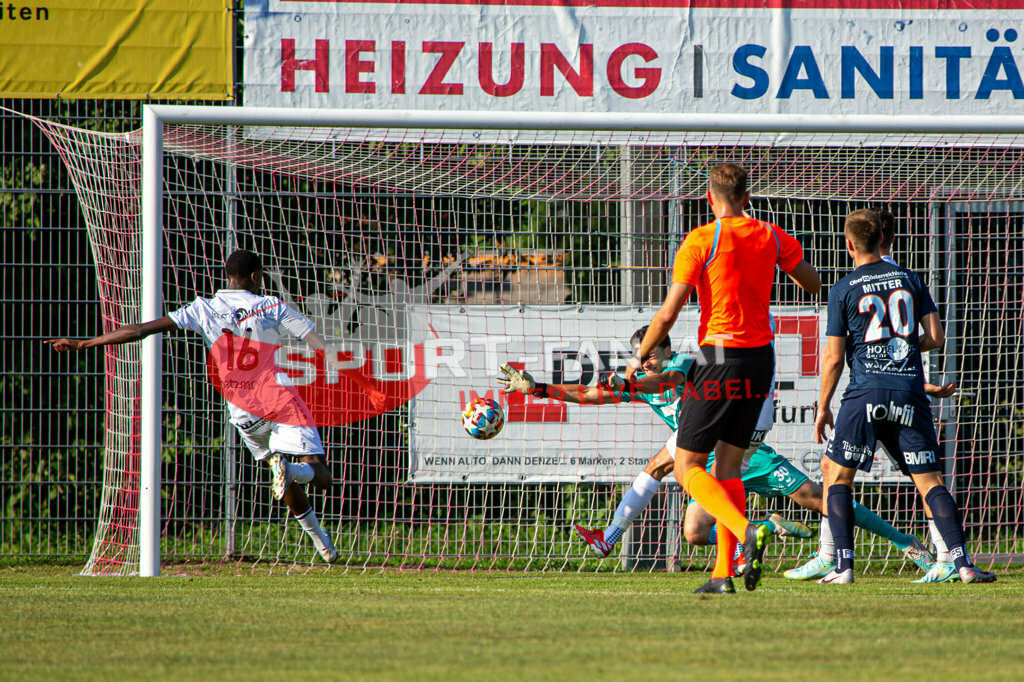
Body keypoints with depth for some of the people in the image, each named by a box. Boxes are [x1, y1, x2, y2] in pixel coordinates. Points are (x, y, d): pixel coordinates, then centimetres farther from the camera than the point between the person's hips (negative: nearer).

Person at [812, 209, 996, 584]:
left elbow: (834, 357, 0)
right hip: (910, 392, 3)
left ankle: (843, 565, 1)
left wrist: (823, 406, 9)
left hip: (865, 394, -3)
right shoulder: (910, 280, 9)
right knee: (929, 480, 5)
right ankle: (962, 561, -10)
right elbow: (935, 337, 6)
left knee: (836, 473, 11)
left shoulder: (843, 290, 0)